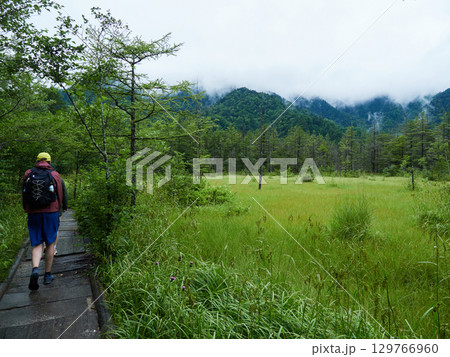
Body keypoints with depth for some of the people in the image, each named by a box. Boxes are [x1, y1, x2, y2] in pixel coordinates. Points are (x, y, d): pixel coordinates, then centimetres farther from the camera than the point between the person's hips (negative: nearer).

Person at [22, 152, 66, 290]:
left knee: (37, 245, 7)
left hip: (33, 214, 1)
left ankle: (35, 269, -18)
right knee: (50, 244, 9)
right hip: (51, 213, -1)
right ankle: (48, 275, 15)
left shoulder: (28, 174, 4)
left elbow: (23, 195, 8)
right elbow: (60, 196, 3)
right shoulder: (54, 174, -1)